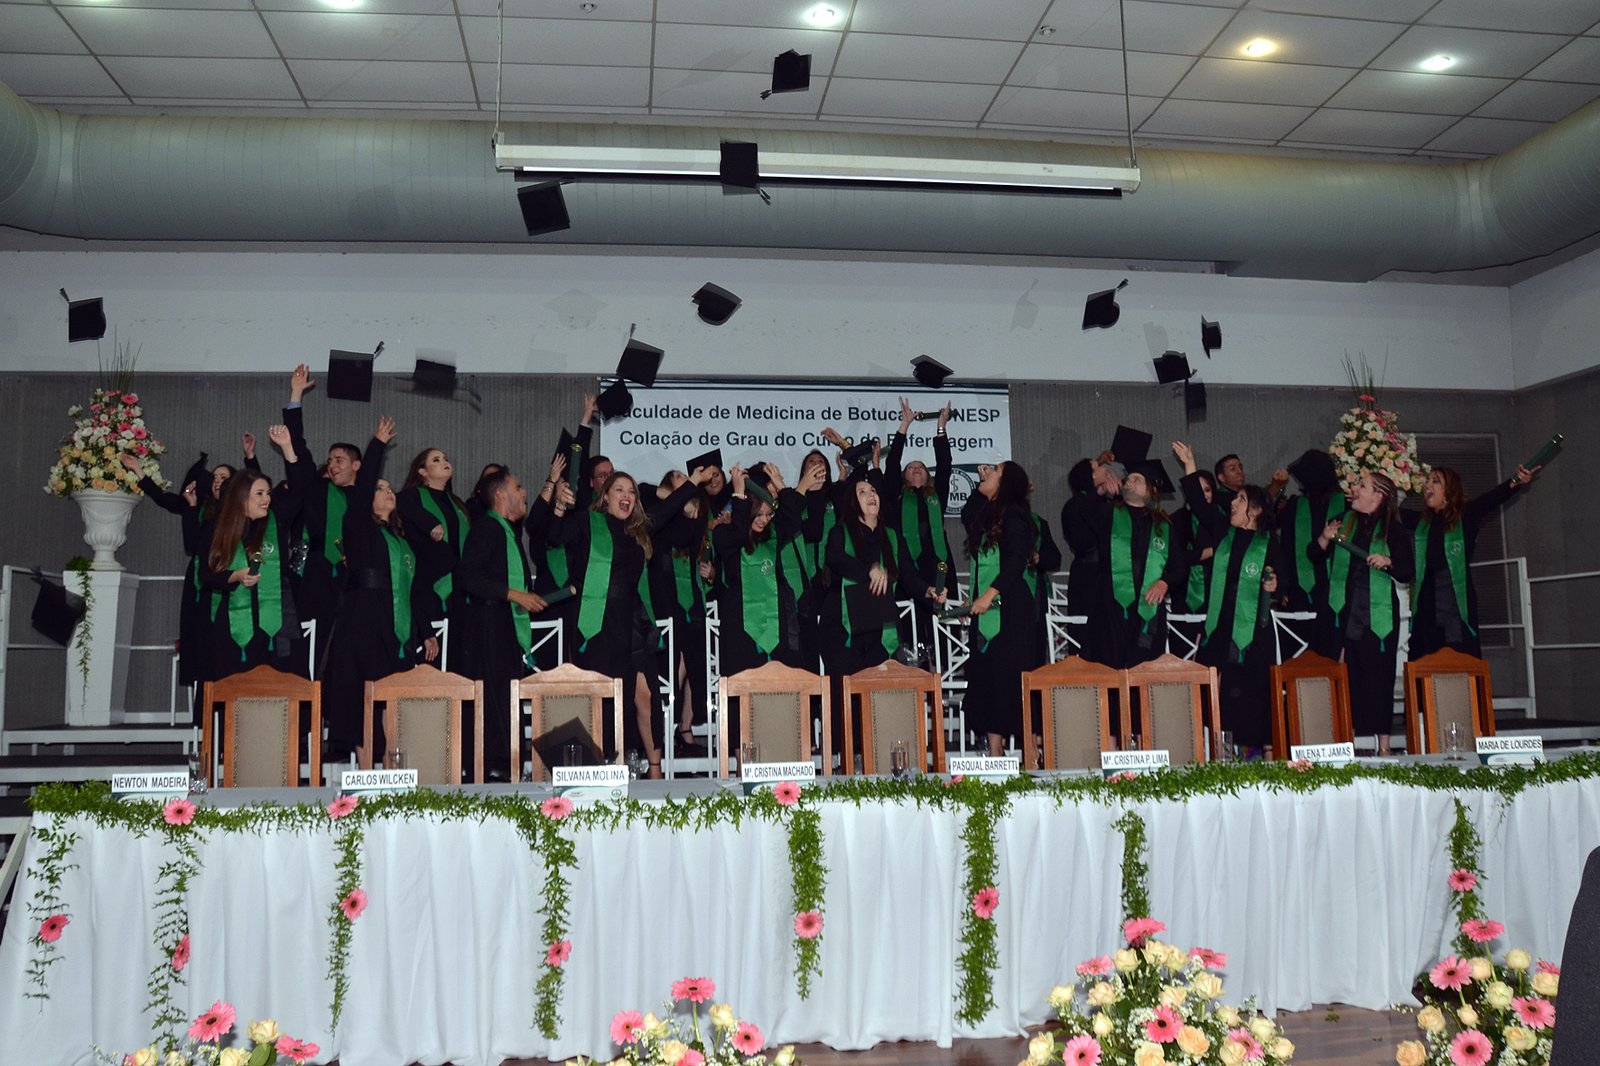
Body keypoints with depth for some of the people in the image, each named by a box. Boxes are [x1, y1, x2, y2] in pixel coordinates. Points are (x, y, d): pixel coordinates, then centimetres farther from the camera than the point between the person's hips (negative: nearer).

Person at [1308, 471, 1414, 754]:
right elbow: (1313, 556, 13)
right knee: (1348, 675, 0)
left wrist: (1388, 562, -17)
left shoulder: (1392, 529, 2)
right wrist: (1325, 538, -5)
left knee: (1379, 675, -2)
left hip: (1379, 613, -3)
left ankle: (1383, 743, 3)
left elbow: (1407, 574, 1)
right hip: (1345, 611, 3)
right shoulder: (1343, 522, 11)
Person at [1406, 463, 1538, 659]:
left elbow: (1491, 499, -11)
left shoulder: (1466, 517, 4)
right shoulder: (1420, 523, 14)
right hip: (1426, 610, 4)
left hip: (1458, 606, -3)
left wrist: (1516, 482, -26)